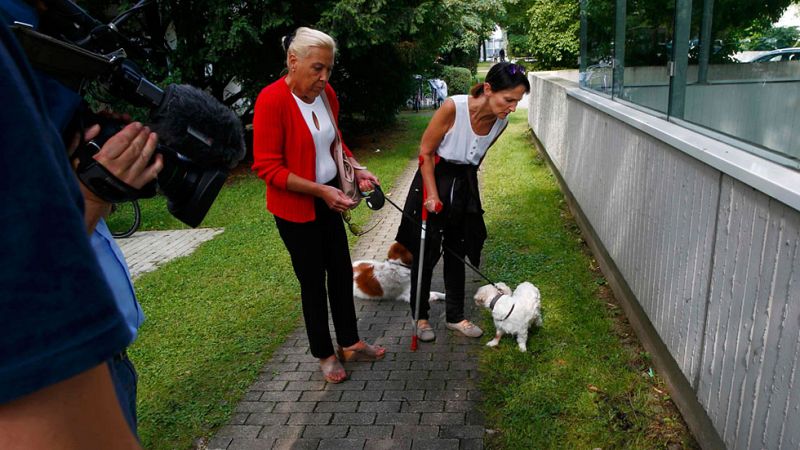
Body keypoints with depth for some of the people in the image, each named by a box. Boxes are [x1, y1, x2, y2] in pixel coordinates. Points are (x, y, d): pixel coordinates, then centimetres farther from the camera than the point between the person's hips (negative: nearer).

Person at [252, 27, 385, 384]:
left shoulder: (326, 94, 0)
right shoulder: (272, 100, -21)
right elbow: (267, 166, -21)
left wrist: (357, 169, -1)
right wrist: (320, 190, -24)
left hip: (328, 200, 7)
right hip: (295, 208, -7)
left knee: (342, 271, 14)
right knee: (313, 281, 6)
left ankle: (349, 343, 32)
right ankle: (324, 354, 26)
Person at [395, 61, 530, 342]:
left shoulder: (501, 122, -10)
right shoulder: (453, 108, -27)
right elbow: (426, 152, -18)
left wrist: (464, 180, 14)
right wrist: (432, 195, -19)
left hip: (465, 187, 5)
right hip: (433, 179, -5)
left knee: (456, 253, 14)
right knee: (426, 254, 6)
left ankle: (455, 316, 30)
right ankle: (420, 316, 25)